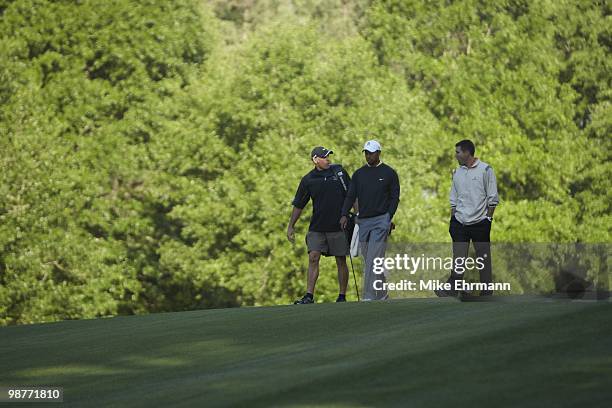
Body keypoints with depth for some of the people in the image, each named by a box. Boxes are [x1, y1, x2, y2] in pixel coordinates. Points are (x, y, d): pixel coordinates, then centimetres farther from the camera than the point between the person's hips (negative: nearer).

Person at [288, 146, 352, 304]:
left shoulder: (339, 171, 2)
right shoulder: (308, 180, 1)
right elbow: (298, 205, 8)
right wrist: (291, 226, 7)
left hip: (339, 226, 0)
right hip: (317, 227, 0)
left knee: (341, 261, 3)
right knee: (313, 257, -9)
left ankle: (342, 296, 12)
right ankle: (309, 296, -10)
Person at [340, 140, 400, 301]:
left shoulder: (389, 173, 2)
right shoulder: (359, 174, 12)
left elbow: (395, 197, 1)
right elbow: (351, 196, 7)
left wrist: (388, 218, -10)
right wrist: (344, 215, -8)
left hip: (380, 220, -5)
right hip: (363, 221, 5)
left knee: (373, 259, -14)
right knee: (368, 260, 8)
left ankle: (370, 296, -17)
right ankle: (382, 294, 20)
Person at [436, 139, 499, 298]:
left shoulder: (485, 170, -6)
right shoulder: (457, 172, 10)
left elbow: (493, 198, -4)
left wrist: (488, 218, -7)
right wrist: (452, 219, 10)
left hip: (480, 223, -4)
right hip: (460, 223, 4)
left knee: (483, 258, 4)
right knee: (458, 258, -1)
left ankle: (486, 294, 11)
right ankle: (451, 291, -3)